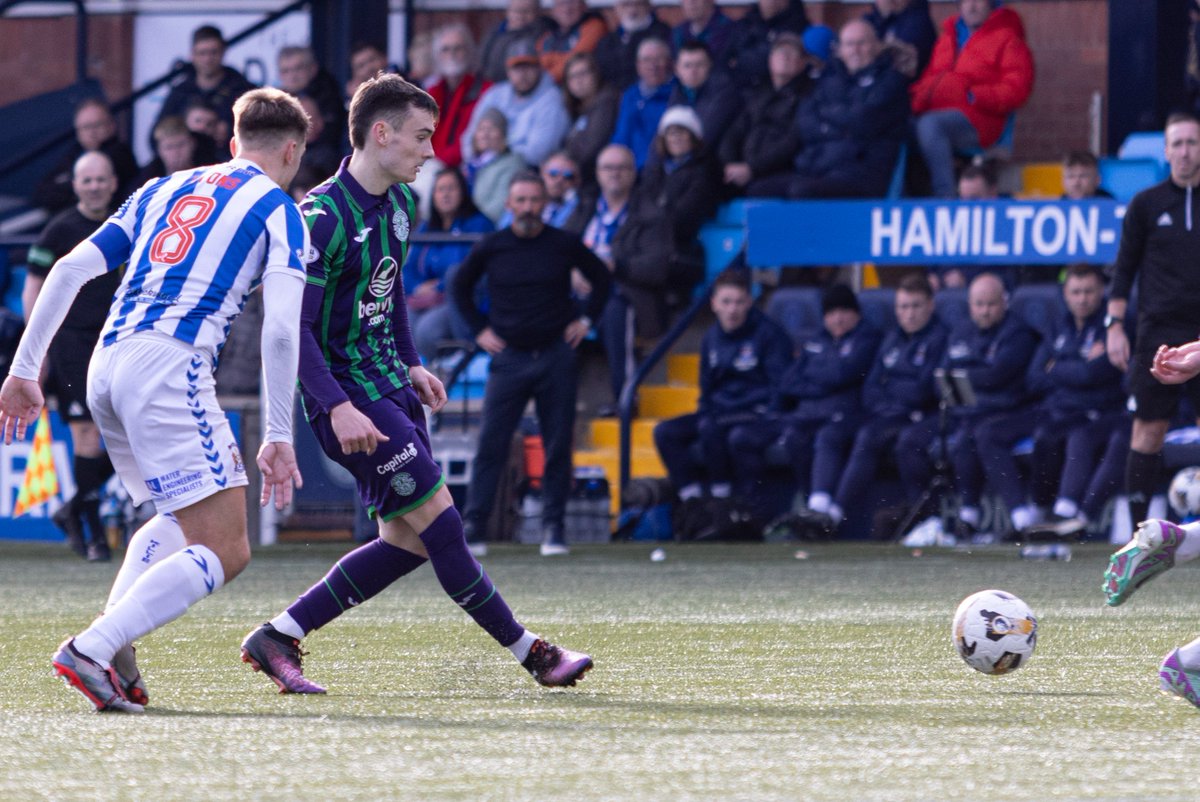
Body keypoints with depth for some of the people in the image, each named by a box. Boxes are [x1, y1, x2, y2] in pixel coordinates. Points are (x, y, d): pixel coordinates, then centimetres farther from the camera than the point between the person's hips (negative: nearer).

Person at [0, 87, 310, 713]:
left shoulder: (163, 190, 25)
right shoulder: (277, 211, 7)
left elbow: (70, 268, 16)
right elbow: (280, 328, -7)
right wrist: (278, 438, -6)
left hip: (106, 365, 7)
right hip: (170, 364, -7)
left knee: (181, 520, 27)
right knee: (225, 551, -7)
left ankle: (114, 659, 8)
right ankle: (91, 651, -22)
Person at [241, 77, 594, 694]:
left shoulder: (399, 203, 8)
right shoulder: (323, 217, -19)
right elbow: (294, 325, -21)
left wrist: (411, 366, 18)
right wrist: (338, 408, -28)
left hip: (389, 386, 9)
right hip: (348, 394, -9)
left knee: (408, 540, 4)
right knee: (438, 520, -9)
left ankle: (277, 638, 9)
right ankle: (530, 652, -1)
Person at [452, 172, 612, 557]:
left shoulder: (565, 245, 1)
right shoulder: (490, 247, 1)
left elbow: (601, 278, 16)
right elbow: (461, 287, 16)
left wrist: (585, 319, 7)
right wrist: (479, 329, 8)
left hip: (556, 355, 0)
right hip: (509, 358, 0)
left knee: (558, 446, 1)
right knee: (491, 443, -6)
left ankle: (553, 527, 9)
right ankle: (473, 527, -3)